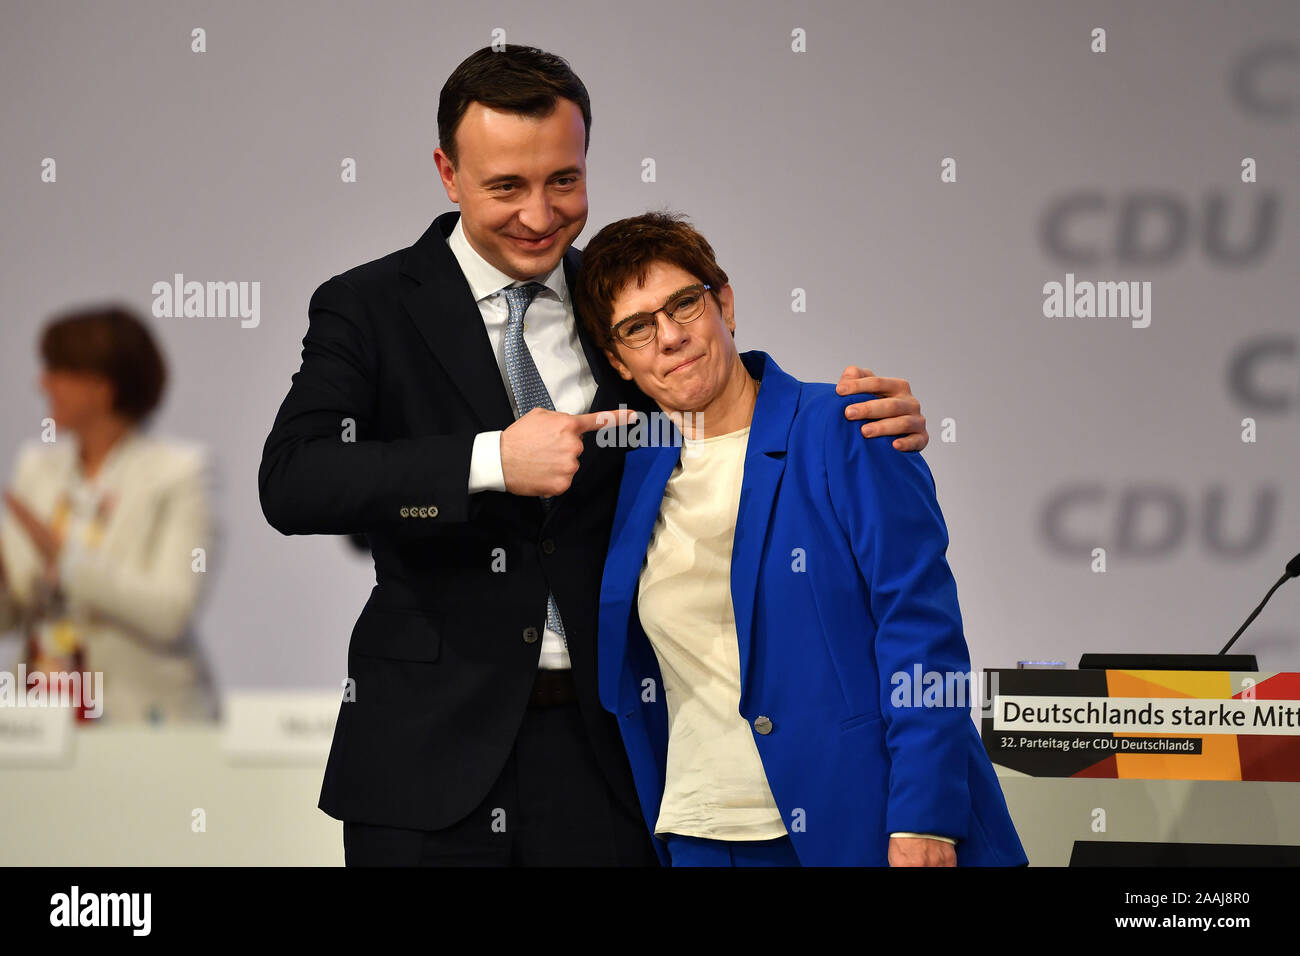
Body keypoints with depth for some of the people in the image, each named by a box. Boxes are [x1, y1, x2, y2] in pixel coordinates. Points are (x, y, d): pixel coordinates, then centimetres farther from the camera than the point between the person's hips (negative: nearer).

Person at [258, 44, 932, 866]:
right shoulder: (368, 308, -1)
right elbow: (291, 482, -15)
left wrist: (870, 419, -4)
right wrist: (491, 461, -25)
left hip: (600, 757, 2)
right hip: (432, 757, -2)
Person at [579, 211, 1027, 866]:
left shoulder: (843, 430, -5)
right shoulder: (636, 474, 9)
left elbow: (919, 623, -10)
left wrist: (923, 819, -17)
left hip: (861, 828, -4)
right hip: (704, 836, 4)